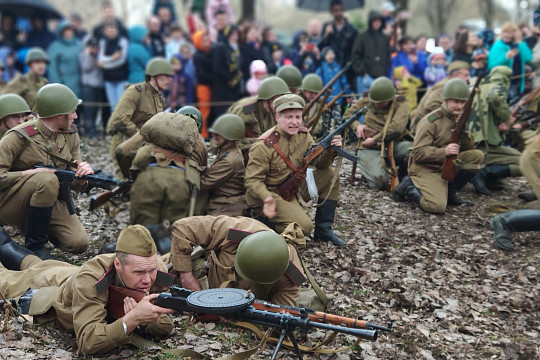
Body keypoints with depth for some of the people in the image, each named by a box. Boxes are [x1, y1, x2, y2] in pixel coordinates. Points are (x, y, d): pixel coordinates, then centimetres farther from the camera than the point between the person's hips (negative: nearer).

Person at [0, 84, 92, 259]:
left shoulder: (71, 135, 2)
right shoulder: (19, 137, -18)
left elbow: (75, 184, 3)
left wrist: (82, 175, -20)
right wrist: (32, 173, -25)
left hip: (49, 202, 6)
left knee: (79, 243, -12)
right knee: (47, 179, -35)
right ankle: (34, 245, -18)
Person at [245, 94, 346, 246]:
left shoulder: (303, 135, 0)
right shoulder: (263, 146, -22)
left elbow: (320, 164, 1)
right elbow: (252, 181, -21)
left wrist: (330, 149, -20)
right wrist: (267, 198, -39)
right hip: (269, 195, -8)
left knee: (330, 175, 0)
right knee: (304, 226, -26)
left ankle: (323, 229, 6)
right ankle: (264, 220, -1)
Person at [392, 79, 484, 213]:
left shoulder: (458, 119, 10)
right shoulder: (430, 121, -14)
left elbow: (469, 148, 7)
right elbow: (418, 153, -19)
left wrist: (463, 130, -12)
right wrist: (444, 152, -32)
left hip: (447, 166, 7)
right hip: (425, 169, -7)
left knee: (477, 156, -9)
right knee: (437, 206, -28)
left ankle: (450, 191, 2)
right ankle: (409, 187, 0)